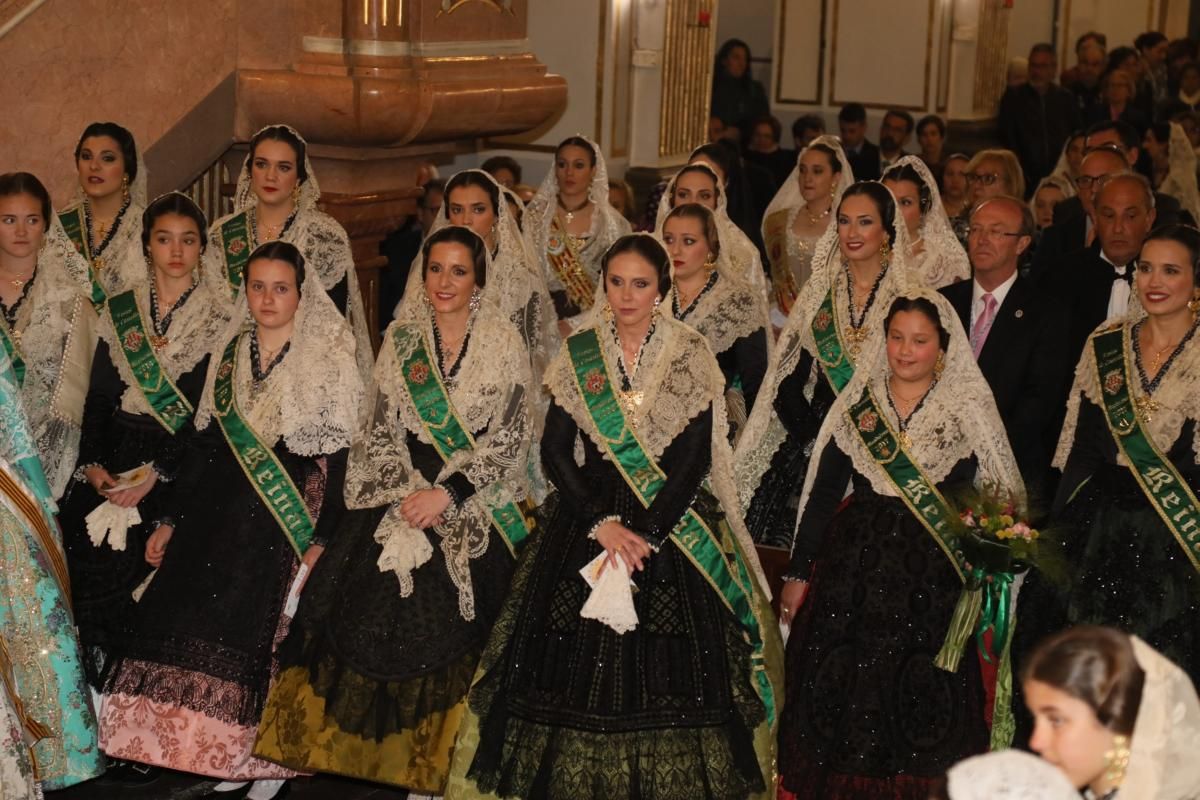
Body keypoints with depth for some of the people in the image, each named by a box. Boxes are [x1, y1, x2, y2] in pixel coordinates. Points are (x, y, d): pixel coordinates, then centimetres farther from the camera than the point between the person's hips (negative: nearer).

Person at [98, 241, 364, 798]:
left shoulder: (329, 358, -3)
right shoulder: (230, 353, 11)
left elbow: (337, 455, -7)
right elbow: (204, 439, 15)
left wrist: (321, 541, -13)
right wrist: (170, 519, 12)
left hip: (290, 516, -4)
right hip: (219, 514, 4)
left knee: (268, 633, -7)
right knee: (201, 623, -3)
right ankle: (224, 754, 10)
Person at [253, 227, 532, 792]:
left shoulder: (504, 348, 1)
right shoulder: (402, 339, 8)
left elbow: (510, 439, -4)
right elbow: (380, 431, 7)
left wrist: (448, 493, -13)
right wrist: (408, 492, -9)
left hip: (477, 501, -2)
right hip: (404, 489, 2)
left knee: (446, 612, -15)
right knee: (379, 594, -13)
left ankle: (435, 764, -4)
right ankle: (377, 753, -4)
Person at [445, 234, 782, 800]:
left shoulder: (691, 356, -1)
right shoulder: (578, 355, 5)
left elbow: (695, 458, -6)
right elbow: (555, 450, 1)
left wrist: (645, 534, -14)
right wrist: (602, 524, -11)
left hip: (674, 522, -1)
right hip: (589, 514, 2)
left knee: (672, 670, -7)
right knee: (580, 666, -3)